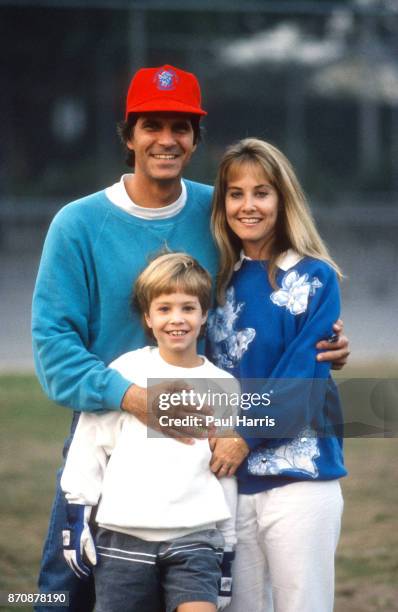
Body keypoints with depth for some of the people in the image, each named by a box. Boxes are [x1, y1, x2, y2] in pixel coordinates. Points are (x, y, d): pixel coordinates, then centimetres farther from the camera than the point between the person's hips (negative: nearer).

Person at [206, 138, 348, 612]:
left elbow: (304, 376, -9)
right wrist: (216, 438, -2)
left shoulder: (314, 277, -2)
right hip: (231, 479, 5)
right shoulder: (223, 282, 12)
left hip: (298, 478, -4)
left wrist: (246, 435, -15)